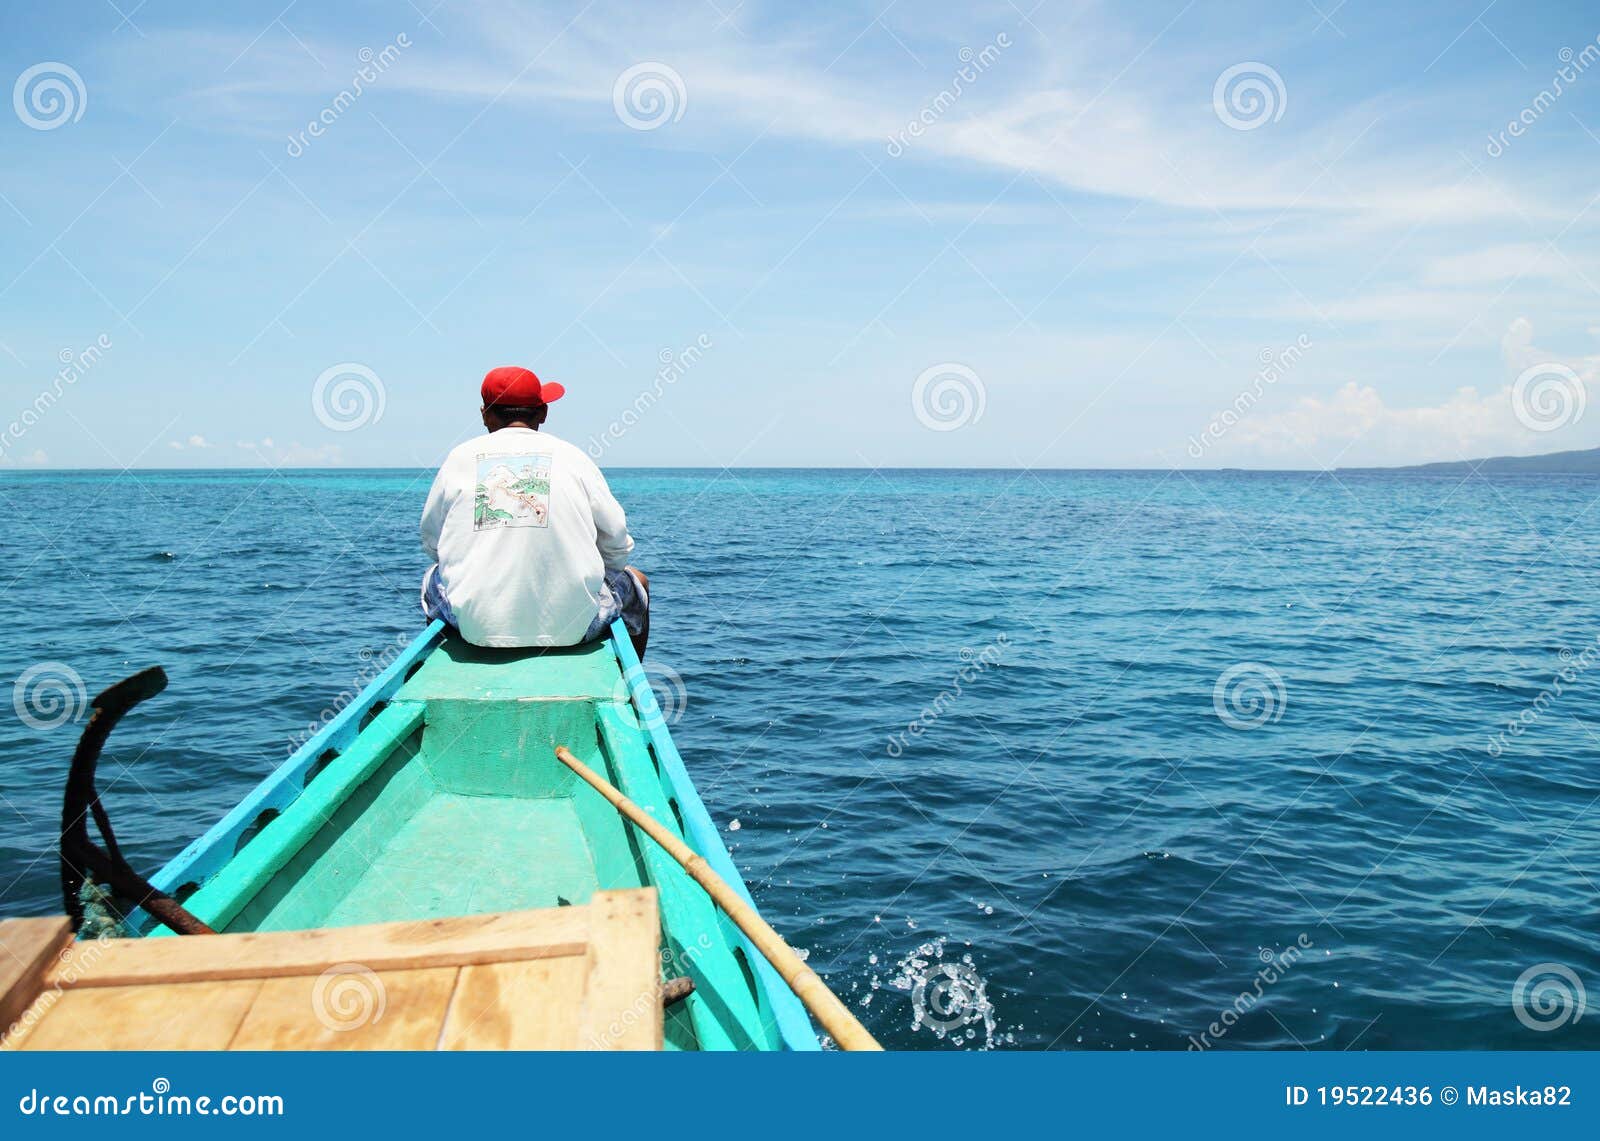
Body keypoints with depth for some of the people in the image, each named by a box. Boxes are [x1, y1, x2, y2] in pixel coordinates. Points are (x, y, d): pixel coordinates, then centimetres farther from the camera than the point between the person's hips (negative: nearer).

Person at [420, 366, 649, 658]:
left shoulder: (459, 458, 6)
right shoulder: (572, 457, 3)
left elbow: (432, 545, 12)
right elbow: (618, 547, 3)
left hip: (476, 626, 2)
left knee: (432, 580, 36)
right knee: (636, 581, 29)